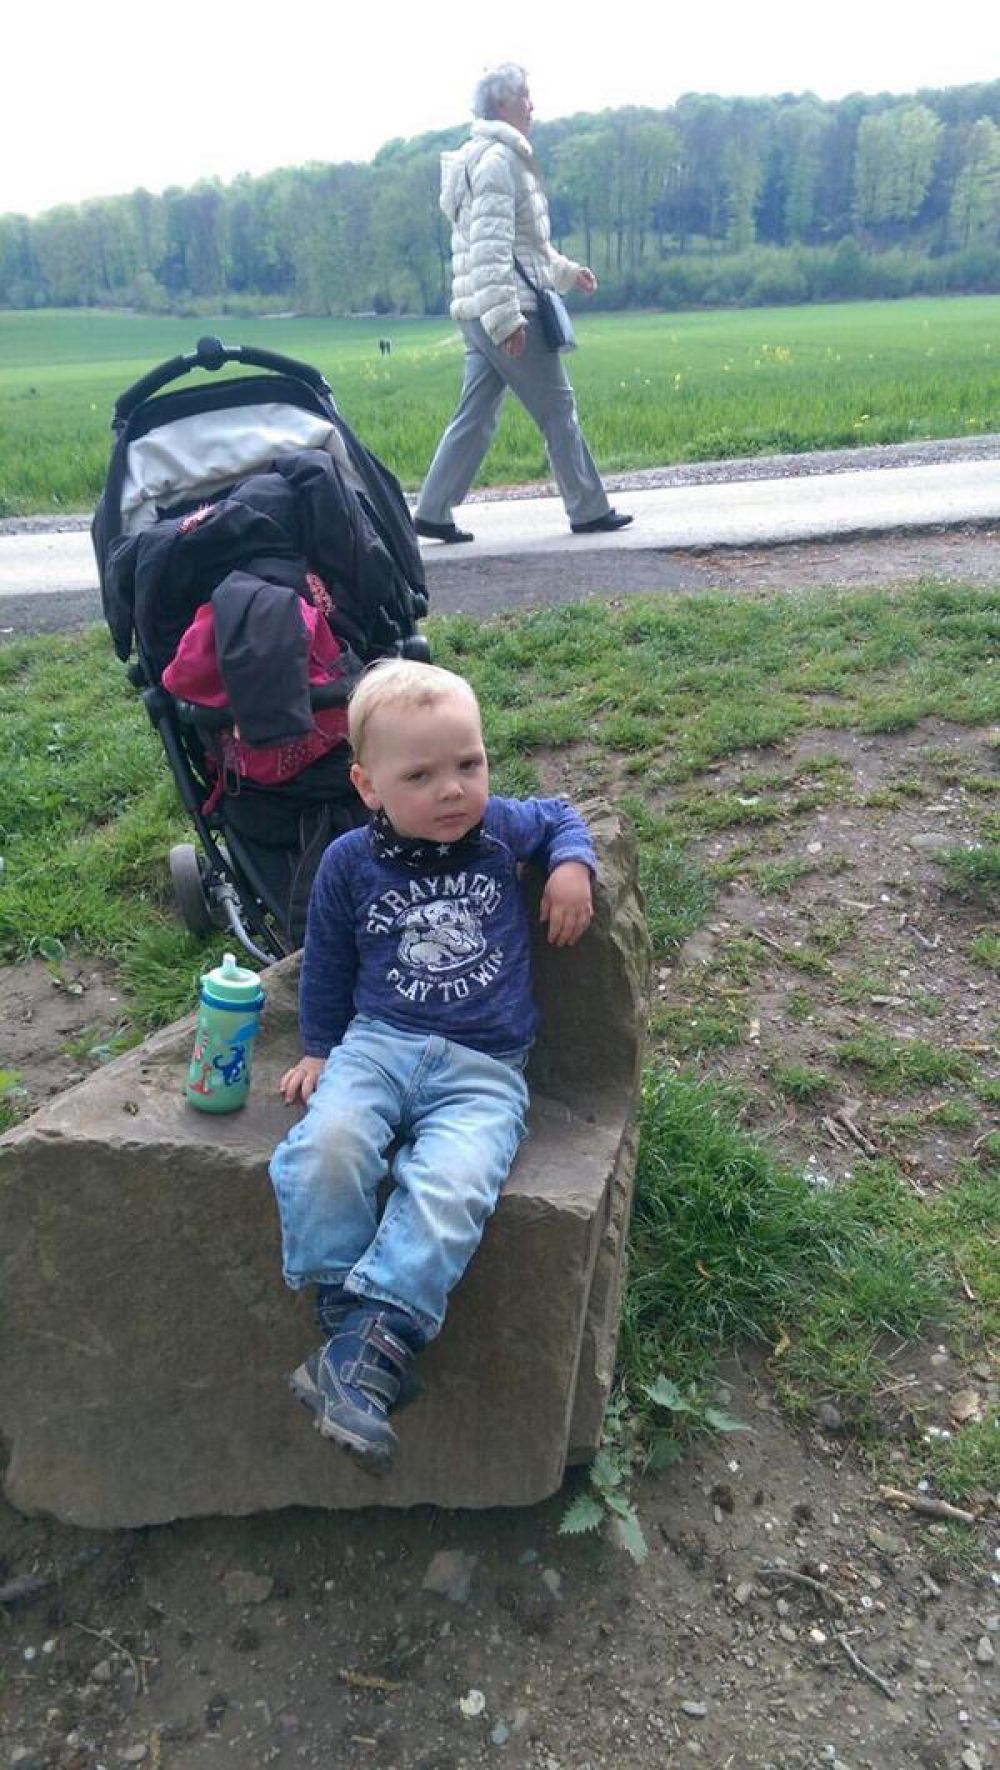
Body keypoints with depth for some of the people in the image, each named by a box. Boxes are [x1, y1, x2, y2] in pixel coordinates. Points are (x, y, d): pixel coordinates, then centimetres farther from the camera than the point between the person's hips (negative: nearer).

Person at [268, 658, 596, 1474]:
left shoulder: (502, 828, 5)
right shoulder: (350, 863, 5)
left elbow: (560, 816, 27)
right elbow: (328, 963, 19)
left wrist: (572, 865, 7)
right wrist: (318, 1048, 20)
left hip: (483, 1069, -1)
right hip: (378, 1042, 1)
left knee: (449, 1188, -31)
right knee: (327, 1148, -31)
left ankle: (367, 1352, -30)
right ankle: (350, 1321, -18)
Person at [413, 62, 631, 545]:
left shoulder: (494, 157, 22)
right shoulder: (498, 159, -11)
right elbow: (491, 246, -21)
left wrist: (567, 272, 36)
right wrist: (506, 317, -26)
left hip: (480, 317, 10)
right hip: (507, 312, -10)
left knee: (475, 417, 8)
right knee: (558, 410, -1)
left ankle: (432, 512, 5)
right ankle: (589, 510, 7)